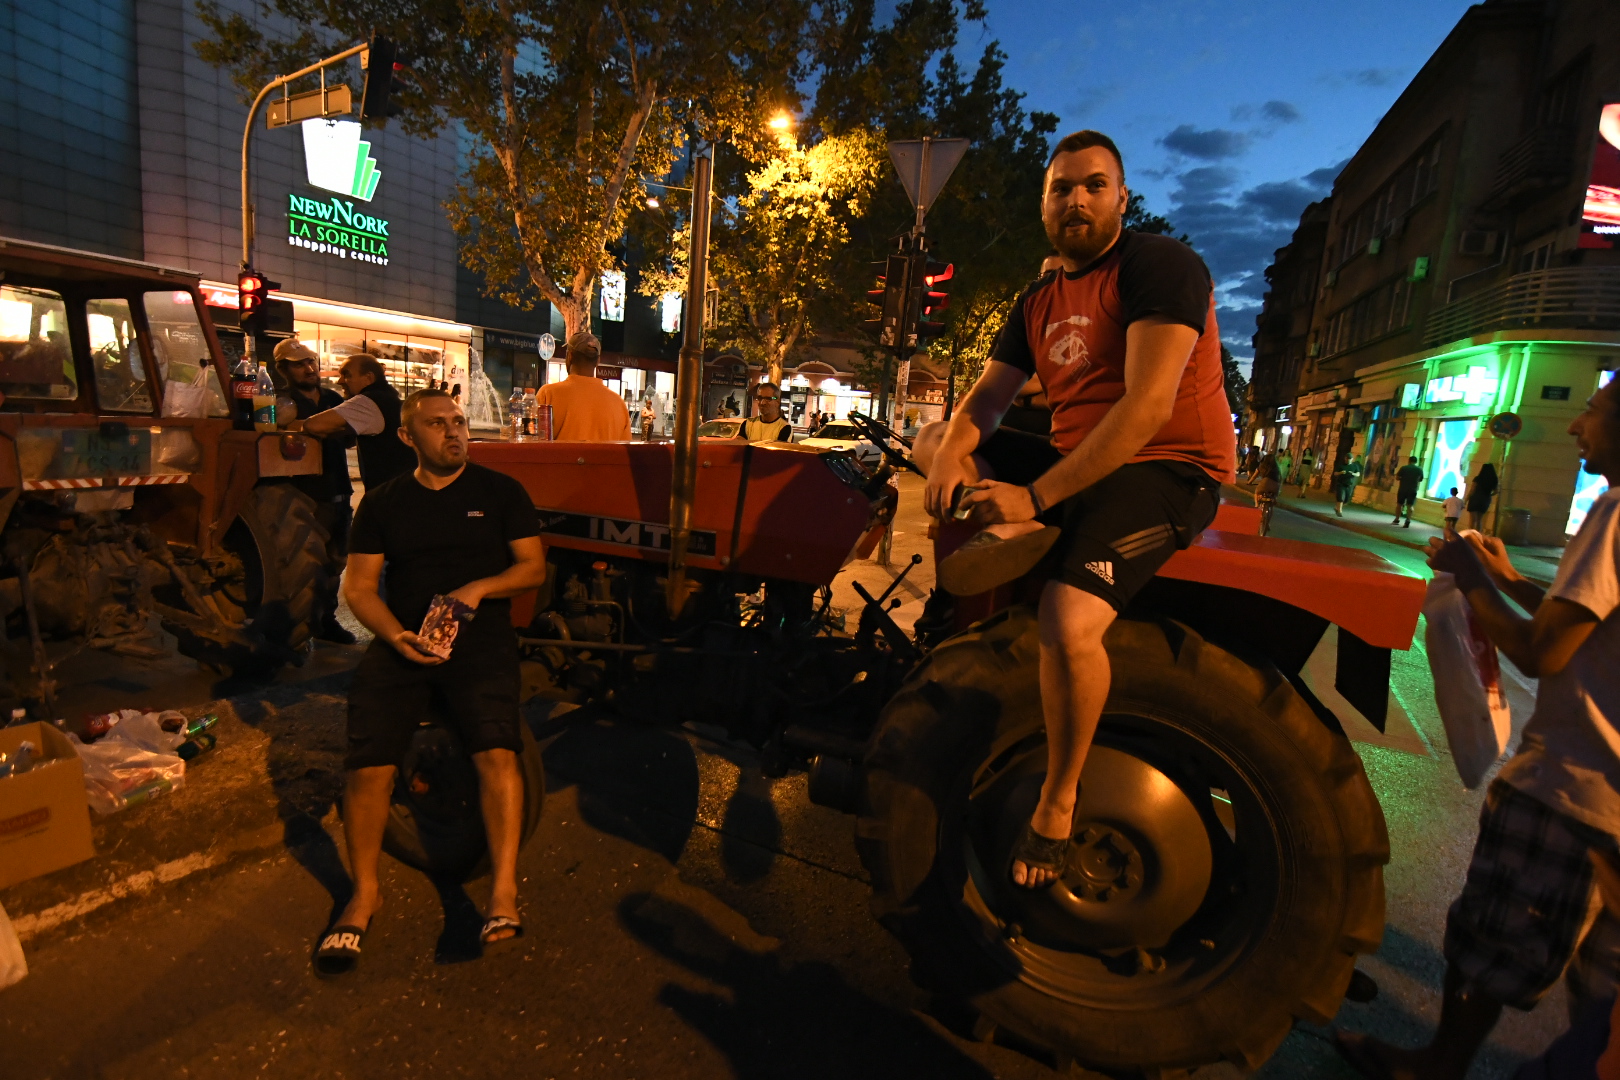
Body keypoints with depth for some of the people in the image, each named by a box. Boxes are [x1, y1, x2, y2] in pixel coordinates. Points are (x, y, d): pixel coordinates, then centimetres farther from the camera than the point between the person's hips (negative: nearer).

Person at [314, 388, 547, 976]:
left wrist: (479, 587, -13)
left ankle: (503, 891, -18)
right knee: (368, 763, -16)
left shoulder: (500, 491, 10)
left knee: (497, 748, -26)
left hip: (480, 638, -2)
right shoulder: (383, 502, 15)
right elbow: (359, 584, 9)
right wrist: (397, 635, -10)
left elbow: (533, 566, 6)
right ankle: (364, 894, 6)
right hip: (402, 641, 2)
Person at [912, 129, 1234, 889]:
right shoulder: (1039, 302, 14)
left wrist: (1036, 496, -26)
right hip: (1070, 462, 8)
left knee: (1069, 623, -32)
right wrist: (950, 459, -14)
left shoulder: (1161, 264, -9)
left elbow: (1148, 406, -22)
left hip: (1165, 472, -8)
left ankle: (1057, 802, -9)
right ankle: (1004, 532, -17)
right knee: (931, 439, 8)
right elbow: (982, 404, 10)